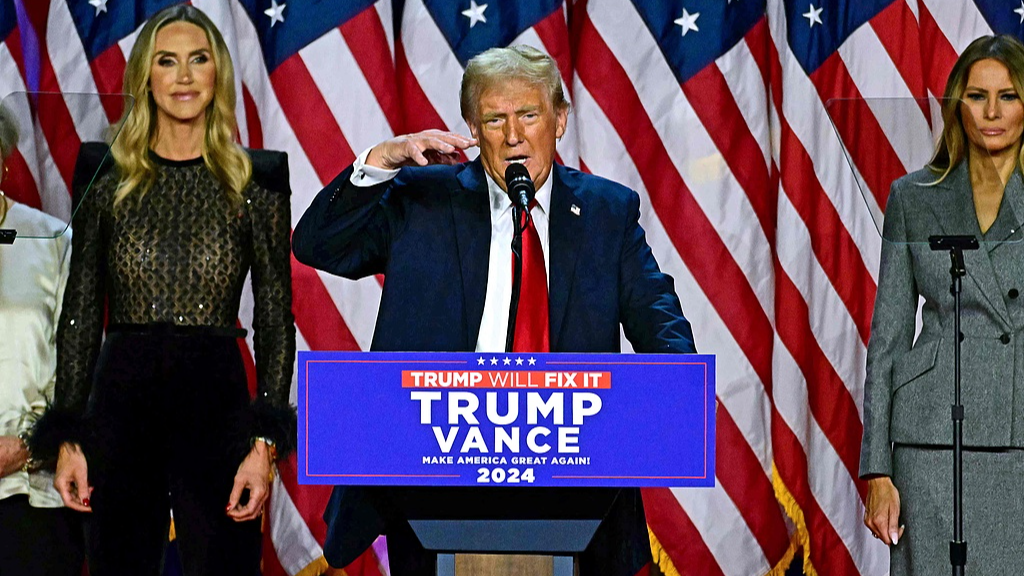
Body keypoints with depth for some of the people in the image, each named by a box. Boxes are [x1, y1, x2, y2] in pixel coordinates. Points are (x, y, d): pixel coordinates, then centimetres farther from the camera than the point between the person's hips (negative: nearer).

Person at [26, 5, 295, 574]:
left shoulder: (256, 180, 3)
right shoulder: (107, 177, 6)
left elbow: (276, 319, 2)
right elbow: (80, 313, 7)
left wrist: (264, 442, -6)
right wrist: (68, 436, 1)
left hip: (217, 403, -1)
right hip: (121, 403, 1)